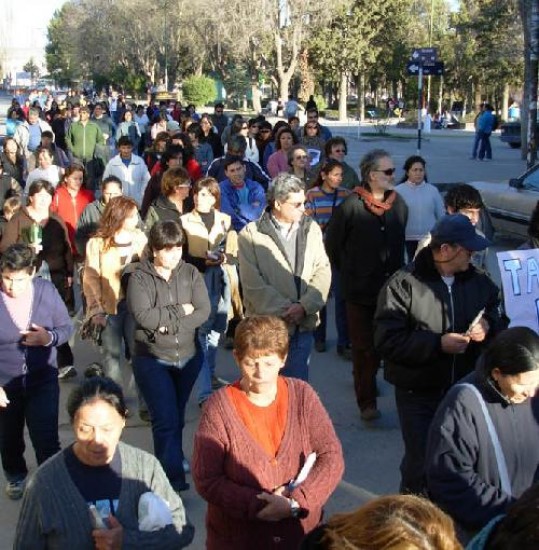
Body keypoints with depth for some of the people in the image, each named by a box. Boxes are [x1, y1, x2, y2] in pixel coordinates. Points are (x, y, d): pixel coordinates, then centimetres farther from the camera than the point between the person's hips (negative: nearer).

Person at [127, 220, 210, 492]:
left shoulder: (191, 273, 2)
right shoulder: (139, 278, -7)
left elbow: (203, 311, -7)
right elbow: (144, 316, -20)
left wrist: (169, 324, -17)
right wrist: (180, 311, -13)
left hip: (188, 357, 4)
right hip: (153, 359, -3)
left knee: (177, 417, 16)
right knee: (166, 419, -8)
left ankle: (172, 464, 32)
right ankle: (174, 478, -5)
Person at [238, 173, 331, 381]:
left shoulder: (311, 228, 6)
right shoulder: (251, 234, -6)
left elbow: (323, 271, 2)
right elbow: (253, 283, -10)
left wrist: (305, 306, -12)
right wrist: (285, 310, -14)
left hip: (303, 326, 3)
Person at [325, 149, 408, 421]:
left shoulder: (399, 205, 4)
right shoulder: (351, 206, -11)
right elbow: (332, 245, -1)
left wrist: (396, 273, 12)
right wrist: (348, 272, 6)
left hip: (390, 289, 4)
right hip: (360, 290, -4)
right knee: (364, 347, 1)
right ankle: (367, 401, 11)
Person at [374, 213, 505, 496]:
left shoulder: (478, 281, 3)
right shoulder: (403, 284, -12)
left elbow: (499, 316, 17)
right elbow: (387, 340, -16)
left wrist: (488, 326, -7)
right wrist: (437, 344, -23)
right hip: (419, 394, -4)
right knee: (420, 463, 4)